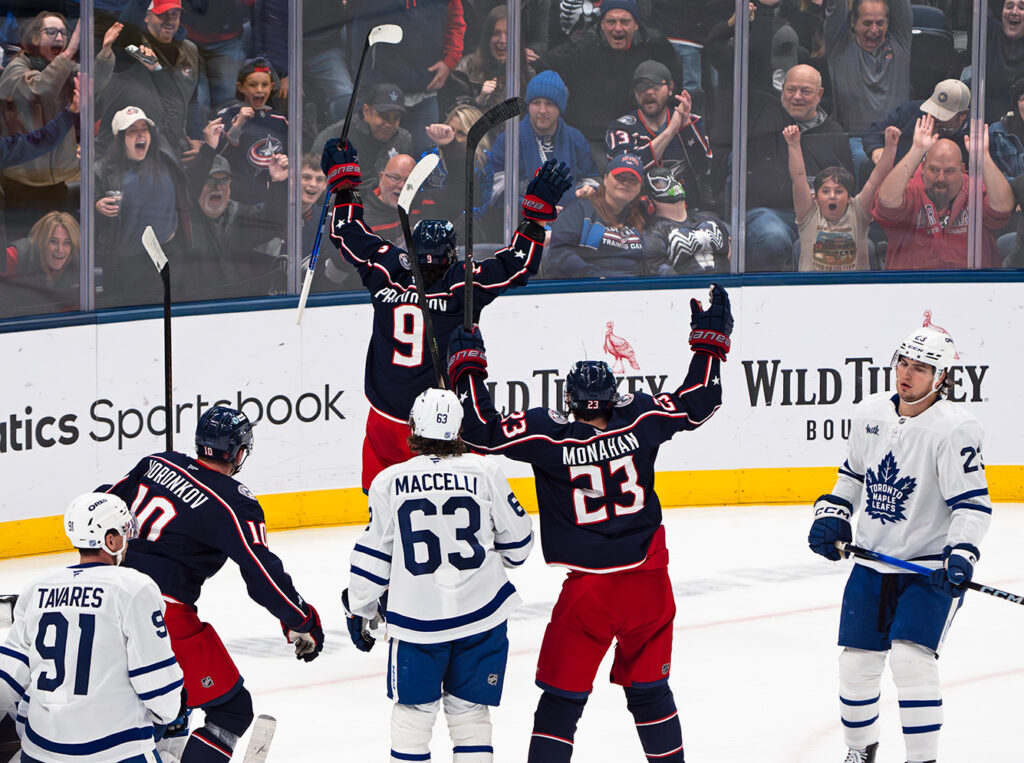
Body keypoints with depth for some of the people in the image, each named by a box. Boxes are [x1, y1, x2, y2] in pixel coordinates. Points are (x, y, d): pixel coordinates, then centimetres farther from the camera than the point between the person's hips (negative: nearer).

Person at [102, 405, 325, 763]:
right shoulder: (233, 502, -11)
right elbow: (263, 575, -15)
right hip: (165, 613, -8)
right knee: (232, 710, -1)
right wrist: (302, 622, -5)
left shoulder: (157, 464, 8)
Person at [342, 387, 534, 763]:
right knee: (469, 711, 11)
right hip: (482, 614, 1)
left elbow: (373, 558, 2)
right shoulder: (484, 472, -2)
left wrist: (358, 610, 15)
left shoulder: (388, 482, -3)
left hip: (417, 619, -1)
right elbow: (516, 541, 7)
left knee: (412, 710, 13)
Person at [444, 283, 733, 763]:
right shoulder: (639, 420, -6)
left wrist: (467, 366, -1)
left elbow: (483, 432, -11)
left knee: (562, 697, 4)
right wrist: (711, 340, 17)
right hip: (647, 586, 3)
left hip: (588, 592, -3)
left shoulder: (550, 435, -13)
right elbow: (698, 404, 5)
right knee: (649, 689, 19)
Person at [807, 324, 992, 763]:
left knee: (910, 657, -20)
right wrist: (832, 514, 7)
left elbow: (972, 503, -18)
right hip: (873, 561, 6)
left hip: (931, 568, -6)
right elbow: (853, 472, 19)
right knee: (856, 661, 6)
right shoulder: (872, 414, 3)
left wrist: (962, 554, -31)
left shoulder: (954, 428, -16)